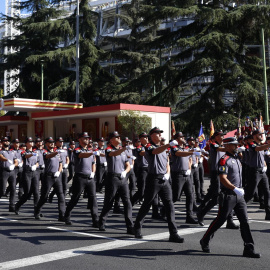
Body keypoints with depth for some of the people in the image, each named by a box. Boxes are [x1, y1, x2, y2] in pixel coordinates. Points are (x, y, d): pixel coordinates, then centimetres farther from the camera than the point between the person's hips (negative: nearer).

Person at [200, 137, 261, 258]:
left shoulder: (237, 159, 16)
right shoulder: (224, 160, -12)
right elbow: (223, 178, -22)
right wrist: (235, 189, -27)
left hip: (239, 196, 8)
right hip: (228, 196, -8)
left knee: (244, 221, 3)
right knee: (220, 220, 1)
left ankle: (249, 249, 6)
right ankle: (204, 241, 19)